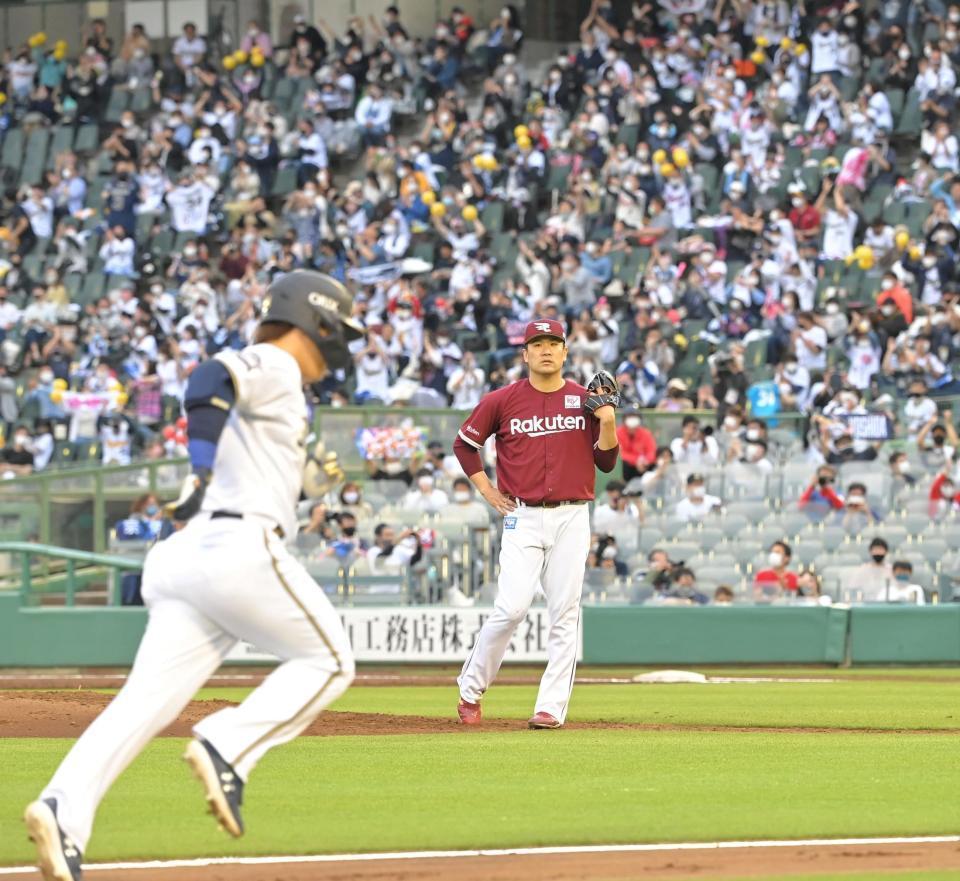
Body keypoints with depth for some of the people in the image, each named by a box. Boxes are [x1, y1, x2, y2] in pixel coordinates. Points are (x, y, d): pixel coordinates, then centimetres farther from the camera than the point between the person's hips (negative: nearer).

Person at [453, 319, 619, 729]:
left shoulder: (586, 400, 6)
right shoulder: (502, 400, 2)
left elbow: (606, 462, 7)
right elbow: (464, 444, 13)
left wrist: (607, 420, -9)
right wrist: (488, 492, 7)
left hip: (572, 518, 2)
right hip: (522, 519, -2)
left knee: (564, 614, -1)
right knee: (512, 607, -13)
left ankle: (551, 707, 2)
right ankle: (470, 690, 4)